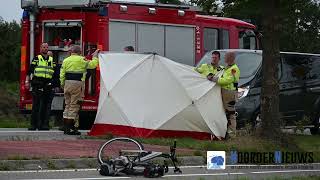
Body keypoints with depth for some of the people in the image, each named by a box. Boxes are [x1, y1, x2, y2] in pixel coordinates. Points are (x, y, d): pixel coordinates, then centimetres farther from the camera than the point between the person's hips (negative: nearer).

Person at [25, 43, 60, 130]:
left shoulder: (52, 60, 17)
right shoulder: (36, 59, 7)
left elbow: (55, 74, 19)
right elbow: (30, 70, 1)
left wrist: (56, 85, 13)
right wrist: (27, 81, -9)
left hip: (48, 86, 3)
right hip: (37, 86, -3)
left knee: (46, 106, 1)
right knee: (36, 105, -4)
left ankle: (44, 124, 4)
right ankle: (33, 124, -3)